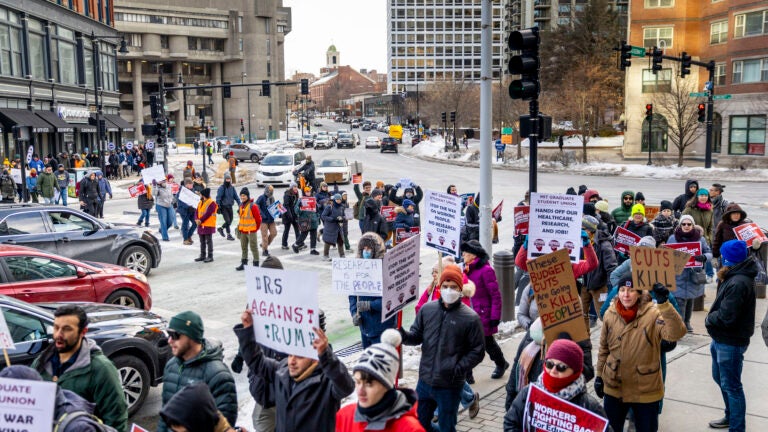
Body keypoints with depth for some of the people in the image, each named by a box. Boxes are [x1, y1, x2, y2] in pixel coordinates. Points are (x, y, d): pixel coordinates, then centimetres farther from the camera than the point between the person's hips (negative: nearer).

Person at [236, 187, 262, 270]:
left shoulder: (253, 206, -14)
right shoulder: (241, 205, 9)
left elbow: (258, 218, -9)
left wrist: (256, 228, 0)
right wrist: (240, 226, 18)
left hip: (251, 231, -7)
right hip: (243, 231, 7)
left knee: (253, 248, -1)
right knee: (243, 248, 14)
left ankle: (256, 264, 6)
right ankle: (243, 263, 23)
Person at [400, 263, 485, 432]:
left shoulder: (470, 318, -11)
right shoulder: (427, 309, 0)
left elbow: (477, 351, -6)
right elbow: (417, 335, 8)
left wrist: (458, 369, -17)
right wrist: (404, 335, -14)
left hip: (450, 386, -4)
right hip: (424, 381, 4)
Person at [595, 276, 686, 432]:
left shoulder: (653, 313, -16)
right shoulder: (610, 314, -5)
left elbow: (676, 333, -35)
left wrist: (664, 304, -45)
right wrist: (599, 376, 9)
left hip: (646, 389, -3)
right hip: (613, 387, 3)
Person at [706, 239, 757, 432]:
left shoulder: (738, 283, -27)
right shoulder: (733, 277, 5)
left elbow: (726, 317, -28)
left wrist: (709, 319, -12)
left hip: (730, 343, -10)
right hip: (721, 339, 10)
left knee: (731, 386, 1)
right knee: (720, 378, 24)